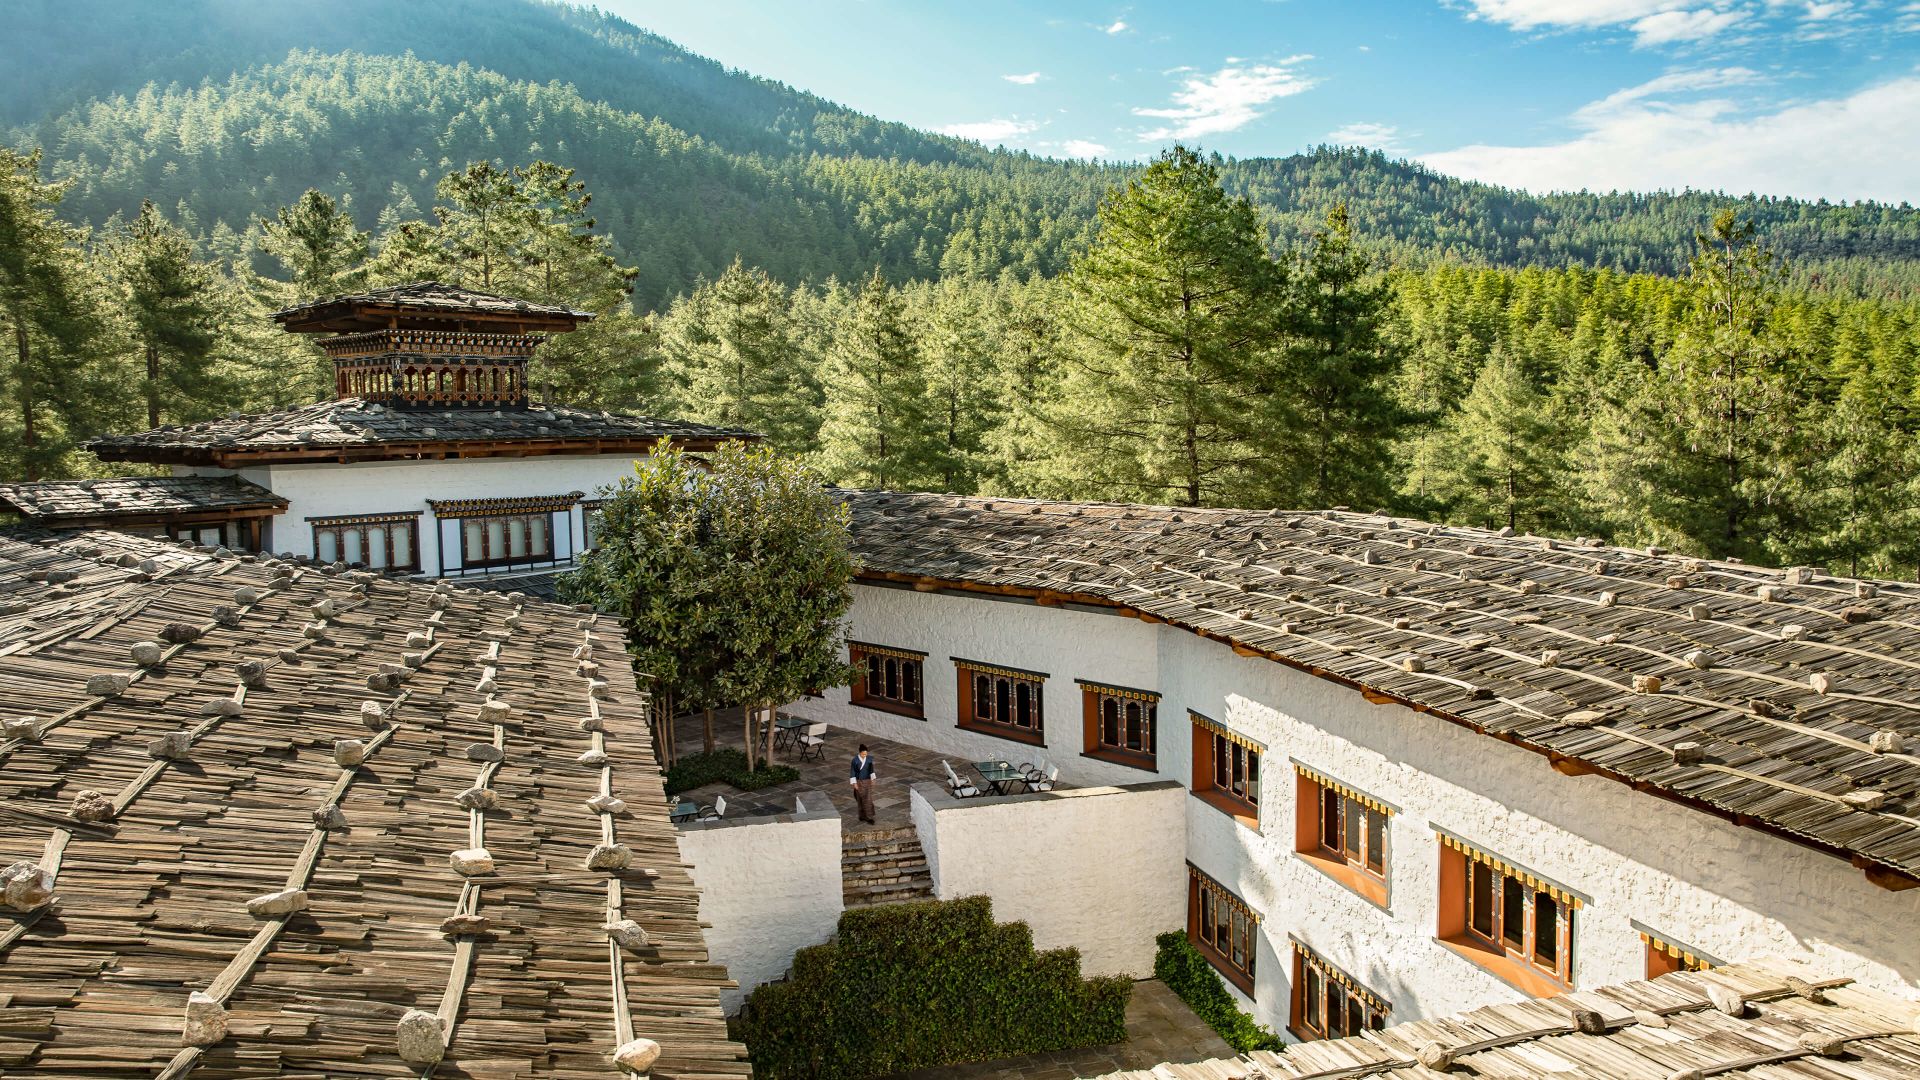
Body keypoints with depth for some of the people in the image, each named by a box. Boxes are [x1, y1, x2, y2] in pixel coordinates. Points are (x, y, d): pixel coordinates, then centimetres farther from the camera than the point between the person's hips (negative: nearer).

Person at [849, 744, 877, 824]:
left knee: (868, 799, 0)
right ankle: (863, 815, 26)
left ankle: (869, 817, 8)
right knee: (861, 799, 9)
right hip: (859, 781, -2)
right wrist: (854, 783, -10)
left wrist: (872, 779, 12)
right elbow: (852, 772, -10)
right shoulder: (855, 760, -17)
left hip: (867, 781, 2)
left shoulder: (869, 758, -8)